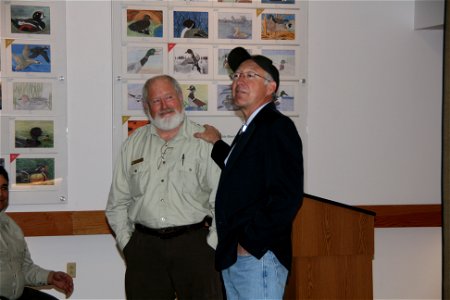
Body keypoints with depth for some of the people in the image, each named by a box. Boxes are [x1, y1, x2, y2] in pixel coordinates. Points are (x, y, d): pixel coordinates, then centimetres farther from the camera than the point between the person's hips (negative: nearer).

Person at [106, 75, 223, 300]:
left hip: (193, 244, -3)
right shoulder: (133, 144, 12)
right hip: (144, 246, 3)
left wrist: (211, 245, -8)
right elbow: (117, 202, 15)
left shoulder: (204, 142, 1)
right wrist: (126, 242, 8)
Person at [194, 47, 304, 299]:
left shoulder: (277, 127, -11)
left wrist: (250, 241, -17)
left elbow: (288, 197, -20)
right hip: (232, 258, 9)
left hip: (257, 258, -9)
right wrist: (217, 144, 25)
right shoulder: (251, 129, 18)